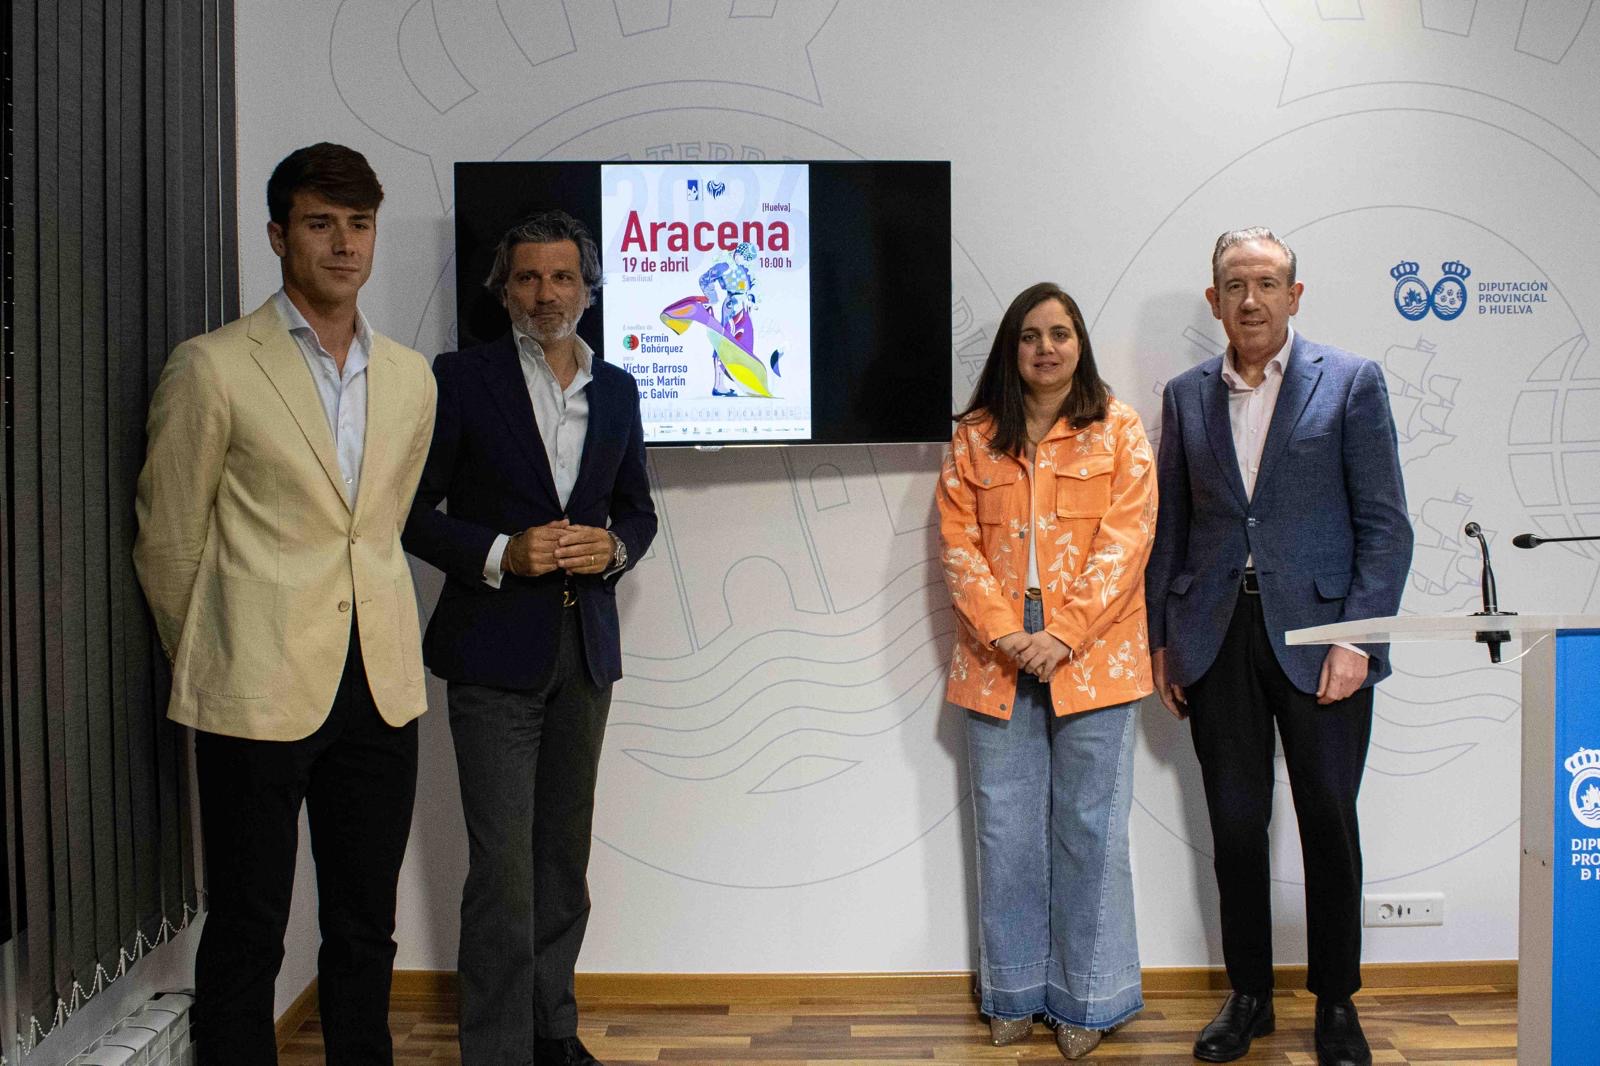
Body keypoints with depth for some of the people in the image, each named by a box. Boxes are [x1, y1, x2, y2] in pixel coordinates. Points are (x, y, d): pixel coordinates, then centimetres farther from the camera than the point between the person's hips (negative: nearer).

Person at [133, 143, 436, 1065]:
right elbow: (168, 540, 1)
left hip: (382, 687, 4)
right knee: (246, 937, 7)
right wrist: (212, 663, 9)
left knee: (366, 932, 14)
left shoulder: (411, 378, 9)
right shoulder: (213, 368, -5)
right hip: (259, 691, -4)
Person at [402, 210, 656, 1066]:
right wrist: (501, 554, -18)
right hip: (496, 649, -5)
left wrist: (612, 546, -5)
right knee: (502, 866, -6)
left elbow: (638, 509, 17)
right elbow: (412, 511, -4)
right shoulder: (462, 379, -3)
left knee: (565, 851, 14)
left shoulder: (616, 389, 10)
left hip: (586, 648, 5)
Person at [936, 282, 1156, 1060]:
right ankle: (1014, 992, 23)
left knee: (1090, 830, 5)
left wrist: (1061, 636, -14)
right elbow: (958, 542, 2)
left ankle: (1087, 999, 19)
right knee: (1006, 830, 8)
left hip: (1091, 656, -2)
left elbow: (1125, 539, -6)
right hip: (997, 659, 2)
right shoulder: (974, 436, 8)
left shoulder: (1117, 429, 2)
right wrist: (1005, 632, -12)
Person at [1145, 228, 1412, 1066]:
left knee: (1329, 823, 7)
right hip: (1216, 641, 3)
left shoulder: (1351, 383, -1)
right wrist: (1159, 639, 7)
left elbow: (1385, 523, -4)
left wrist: (1357, 638, -12)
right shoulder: (1186, 396, 9)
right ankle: (1247, 996, 24)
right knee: (1235, 824, 8)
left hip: (1317, 638, -2)